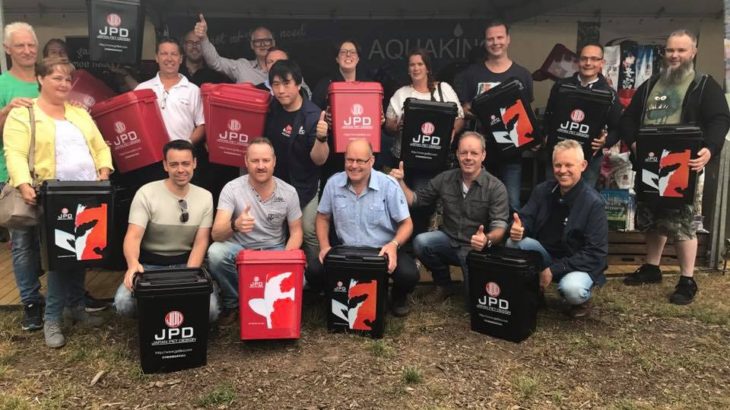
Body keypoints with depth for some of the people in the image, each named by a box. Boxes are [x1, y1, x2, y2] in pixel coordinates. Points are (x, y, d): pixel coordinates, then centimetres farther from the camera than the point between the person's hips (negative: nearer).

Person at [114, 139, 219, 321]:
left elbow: (201, 242, -2)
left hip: (186, 264, 1)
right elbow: (133, 236, -18)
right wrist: (133, 263, -41)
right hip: (150, 265, -1)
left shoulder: (205, 197, 0)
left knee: (210, 309, -24)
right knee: (123, 302, -29)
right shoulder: (146, 193, -9)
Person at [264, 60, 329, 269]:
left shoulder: (313, 115, -19)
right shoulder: (268, 109, -5)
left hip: (303, 186, -4)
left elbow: (319, 160, -22)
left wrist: (321, 138, -40)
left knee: (309, 233, -3)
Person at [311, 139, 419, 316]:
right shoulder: (333, 183, -3)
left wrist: (394, 244, -27)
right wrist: (324, 246, -6)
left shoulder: (389, 185, -11)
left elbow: (406, 223, -7)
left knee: (409, 274, -29)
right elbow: (323, 218, 11)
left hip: (384, 250, -2)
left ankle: (398, 296, 11)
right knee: (314, 273, -20)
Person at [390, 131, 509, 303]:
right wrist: (400, 182, -13)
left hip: (476, 247, -3)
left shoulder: (496, 187, -12)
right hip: (448, 240, 3)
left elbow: (499, 226, -19)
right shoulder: (445, 179, -1)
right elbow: (416, 199, 5)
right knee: (420, 242, -27)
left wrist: (487, 240, -42)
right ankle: (443, 285, 0)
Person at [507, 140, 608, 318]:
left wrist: (554, 270, -26)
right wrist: (518, 227, -31)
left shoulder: (593, 203, -18)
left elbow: (595, 253, -20)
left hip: (580, 264, -4)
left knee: (571, 289, -36)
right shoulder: (542, 190, -4)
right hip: (546, 253, 4)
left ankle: (581, 299, 4)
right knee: (514, 242, -22)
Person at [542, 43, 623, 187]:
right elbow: (548, 115, 13)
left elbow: (617, 128, 4)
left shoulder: (608, 93, 3)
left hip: (589, 158, -1)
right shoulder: (561, 85, 8)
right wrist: (545, 136, -4)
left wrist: (606, 141, -16)